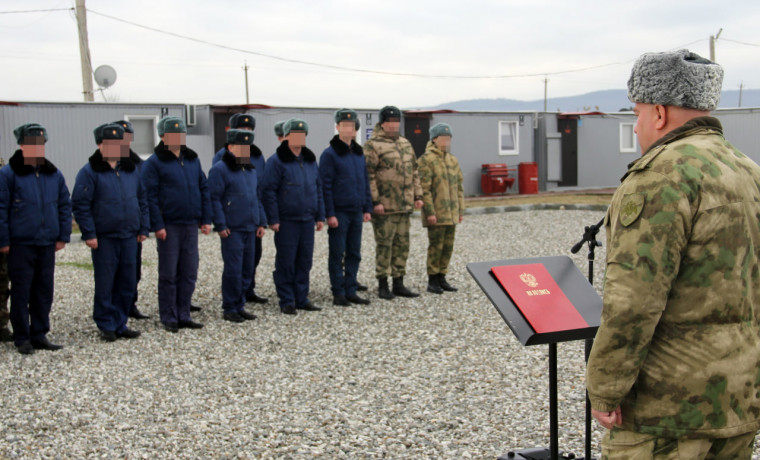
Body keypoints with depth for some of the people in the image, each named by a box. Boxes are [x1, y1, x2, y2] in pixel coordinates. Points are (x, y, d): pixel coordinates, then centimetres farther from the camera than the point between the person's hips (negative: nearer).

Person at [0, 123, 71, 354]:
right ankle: (22, 338, 11)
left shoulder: (54, 174, 9)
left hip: (47, 243, 5)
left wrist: (63, 236, 8)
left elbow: (65, 205, 14)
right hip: (20, 244, -4)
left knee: (44, 291, 9)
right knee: (21, 291, 2)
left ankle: (39, 334, 19)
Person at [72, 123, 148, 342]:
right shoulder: (90, 172, -5)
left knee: (127, 283, 8)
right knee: (105, 284, 1)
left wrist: (143, 228, 12)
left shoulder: (131, 170, 12)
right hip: (104, 238, -5)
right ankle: (106, 326, 12)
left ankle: (120, 324, 19)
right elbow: (80, 205, -8)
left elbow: (141, 200, 17)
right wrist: (89, 234, -13)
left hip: (129, 236, 5)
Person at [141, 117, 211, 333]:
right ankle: (169, 318, 10)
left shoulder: (193, 159, 13)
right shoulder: (154, 163, -4)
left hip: (191, 225, 5)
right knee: (168, 274, 1)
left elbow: (204, 189, 15)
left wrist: (206, 219, 8)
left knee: (189, 273, 8)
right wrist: (157, 225, -15)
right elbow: (150, 196, -8)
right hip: (169, 226, -5)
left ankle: (183, 315, 18)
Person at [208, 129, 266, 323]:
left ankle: (240, 306, 19)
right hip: (232, 229, -7)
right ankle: (229, 309, 4)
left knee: (247, 270, 9)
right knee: (233, 270, -6)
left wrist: (261, 222, 15)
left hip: (250, 229, 7)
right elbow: (214, 199, -11)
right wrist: (220, 225, -15)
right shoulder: (220, 170, -7)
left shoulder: (251, 170, 16)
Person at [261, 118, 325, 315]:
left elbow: (318, 188, 18)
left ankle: (302, 299, 19)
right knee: (286, 263, 0)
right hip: (286, 222, -6)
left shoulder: (310, 160, 13)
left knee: (305, 261, 10)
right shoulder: (277, 161, -6)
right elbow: (268, 191, -9)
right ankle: (287, 301, 8)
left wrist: (320, 216, 12)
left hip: (307, 220, 6)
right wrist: (273, 219, -13)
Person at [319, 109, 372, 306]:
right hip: (339, 212, -6)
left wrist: (367, 208, 10)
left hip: (356, 212, 6)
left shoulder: (359, 153, 12)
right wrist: (330, 214, -15)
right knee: (337, 255, 1)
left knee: (354, 254, 9)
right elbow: (326, 186, -10)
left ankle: (351, 291, 16)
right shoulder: (330, 154, -7)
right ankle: (338, 293, 7)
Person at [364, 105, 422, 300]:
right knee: (384, 245, -2)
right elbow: (368, 176, -13)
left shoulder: (405, 144, 16)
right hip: (384, 206, -7)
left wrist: (417, 196, 13)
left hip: (404, 206, 7)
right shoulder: (372, 145, -8)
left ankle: (399, 284, 19)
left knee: (402, 245, 11)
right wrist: (375, 201, -18)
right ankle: (382, 285, 6)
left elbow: (414, 172, 20)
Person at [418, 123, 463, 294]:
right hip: (436, 214, -7)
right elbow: (424, 188, -14)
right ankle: (432, 281, 6)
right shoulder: (426, 160, -9)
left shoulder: (453, 160, 14)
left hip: (451, 214, 7)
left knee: (448, 247, 10)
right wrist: (430, 212, -18)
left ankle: (441, 278, 19)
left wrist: (461, 210, 14)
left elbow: (459, 187, 17)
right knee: (435, 246, -3)